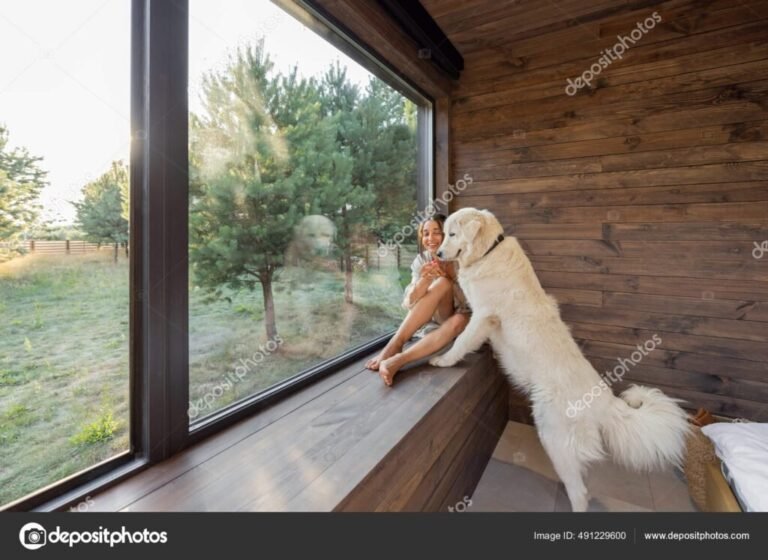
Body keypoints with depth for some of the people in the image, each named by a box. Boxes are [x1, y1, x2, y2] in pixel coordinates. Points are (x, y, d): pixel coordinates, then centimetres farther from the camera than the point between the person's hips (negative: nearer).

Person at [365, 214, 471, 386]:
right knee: (442, 284, -30)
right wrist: (423, 281, -35)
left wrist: (449, 276, -28)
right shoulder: (421, 260, -7)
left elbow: (469, 303, -14)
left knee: (459, 321, -37)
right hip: (430, 320, 1)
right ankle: (395, 343, -31)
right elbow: (409, 303, -15)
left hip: (455, 319, 0)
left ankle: (397, 360, -40)